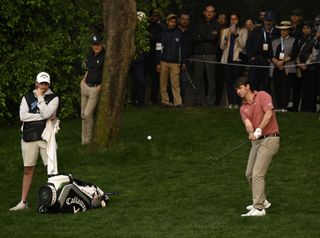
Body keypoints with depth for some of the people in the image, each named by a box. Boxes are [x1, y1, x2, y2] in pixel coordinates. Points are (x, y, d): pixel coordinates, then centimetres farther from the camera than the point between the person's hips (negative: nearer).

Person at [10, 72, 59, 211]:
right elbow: (23, 116, -7)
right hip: (29, 138, 2)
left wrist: (40, 97, -7)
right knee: (28, 170, 6)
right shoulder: (27, 98, 8)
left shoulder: (53, 98, 3)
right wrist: (44, 117, -10)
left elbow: (47, 113, -14)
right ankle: (23, 202, 11)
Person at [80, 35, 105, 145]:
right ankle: (84, 139, 21)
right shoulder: (90, 54, 9)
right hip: (85, 85, 7)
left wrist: (101, 85, -17)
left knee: (87, 114, -11)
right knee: (83, 114, 10)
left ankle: (88, 139, 5)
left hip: (95, 88, -7)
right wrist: (83, 80, 12)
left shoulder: (105, 56, -14)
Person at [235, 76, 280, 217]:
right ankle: (262, 201, 32)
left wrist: (259, 130, -28)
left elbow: (269, 113, -19)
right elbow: (248, 123, -6)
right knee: (249, 174, 13)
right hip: (256, 141, 8)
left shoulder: (262, 96, -4)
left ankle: (258, 208, -16)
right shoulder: (243, 108, 12)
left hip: (269, 139, -8)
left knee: (257, 174, -16)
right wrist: (251, 133, -28)